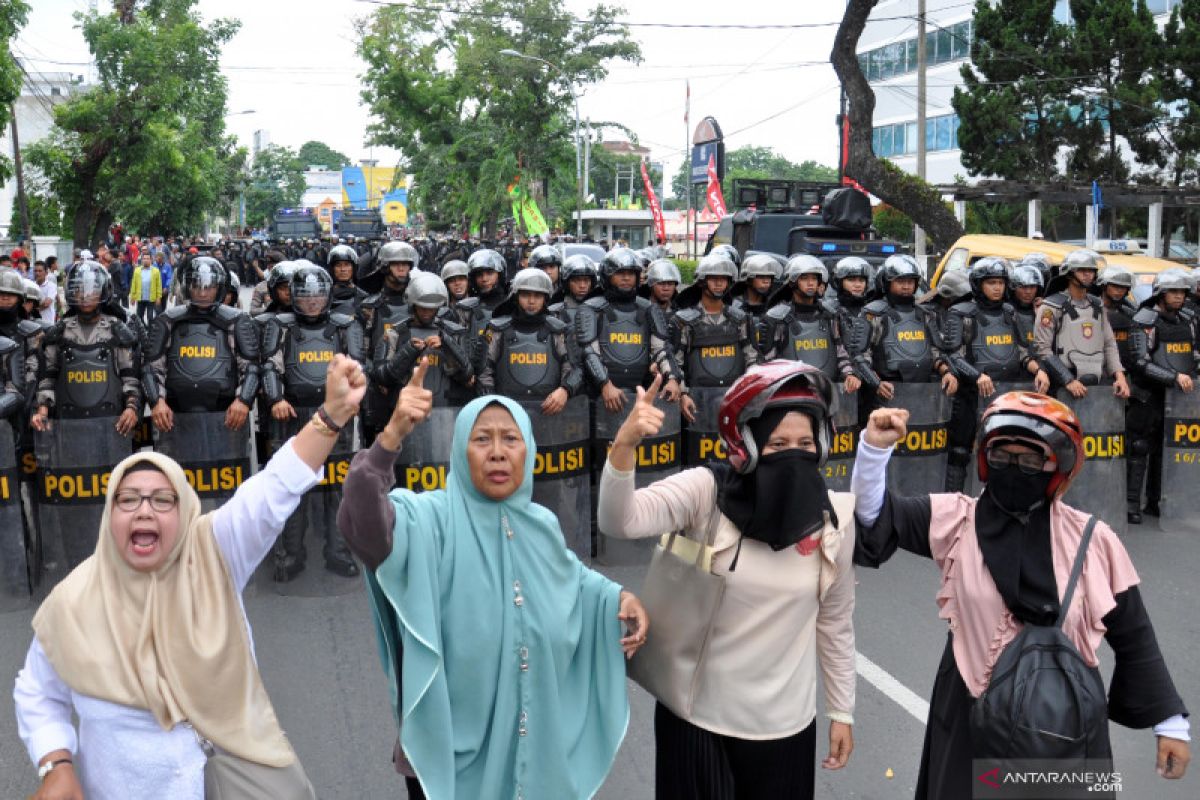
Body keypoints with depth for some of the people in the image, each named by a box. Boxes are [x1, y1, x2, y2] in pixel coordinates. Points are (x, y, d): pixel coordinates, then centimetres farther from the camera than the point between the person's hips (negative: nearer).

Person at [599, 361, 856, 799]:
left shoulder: (833, 516, -6)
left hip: (785, 724, 2)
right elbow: (620, 521, -30)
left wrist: (842, 711, 10)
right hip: (695, 714, -2)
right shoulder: (706, 491, -15)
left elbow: (835, 620, 4)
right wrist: (624, 444, -46)